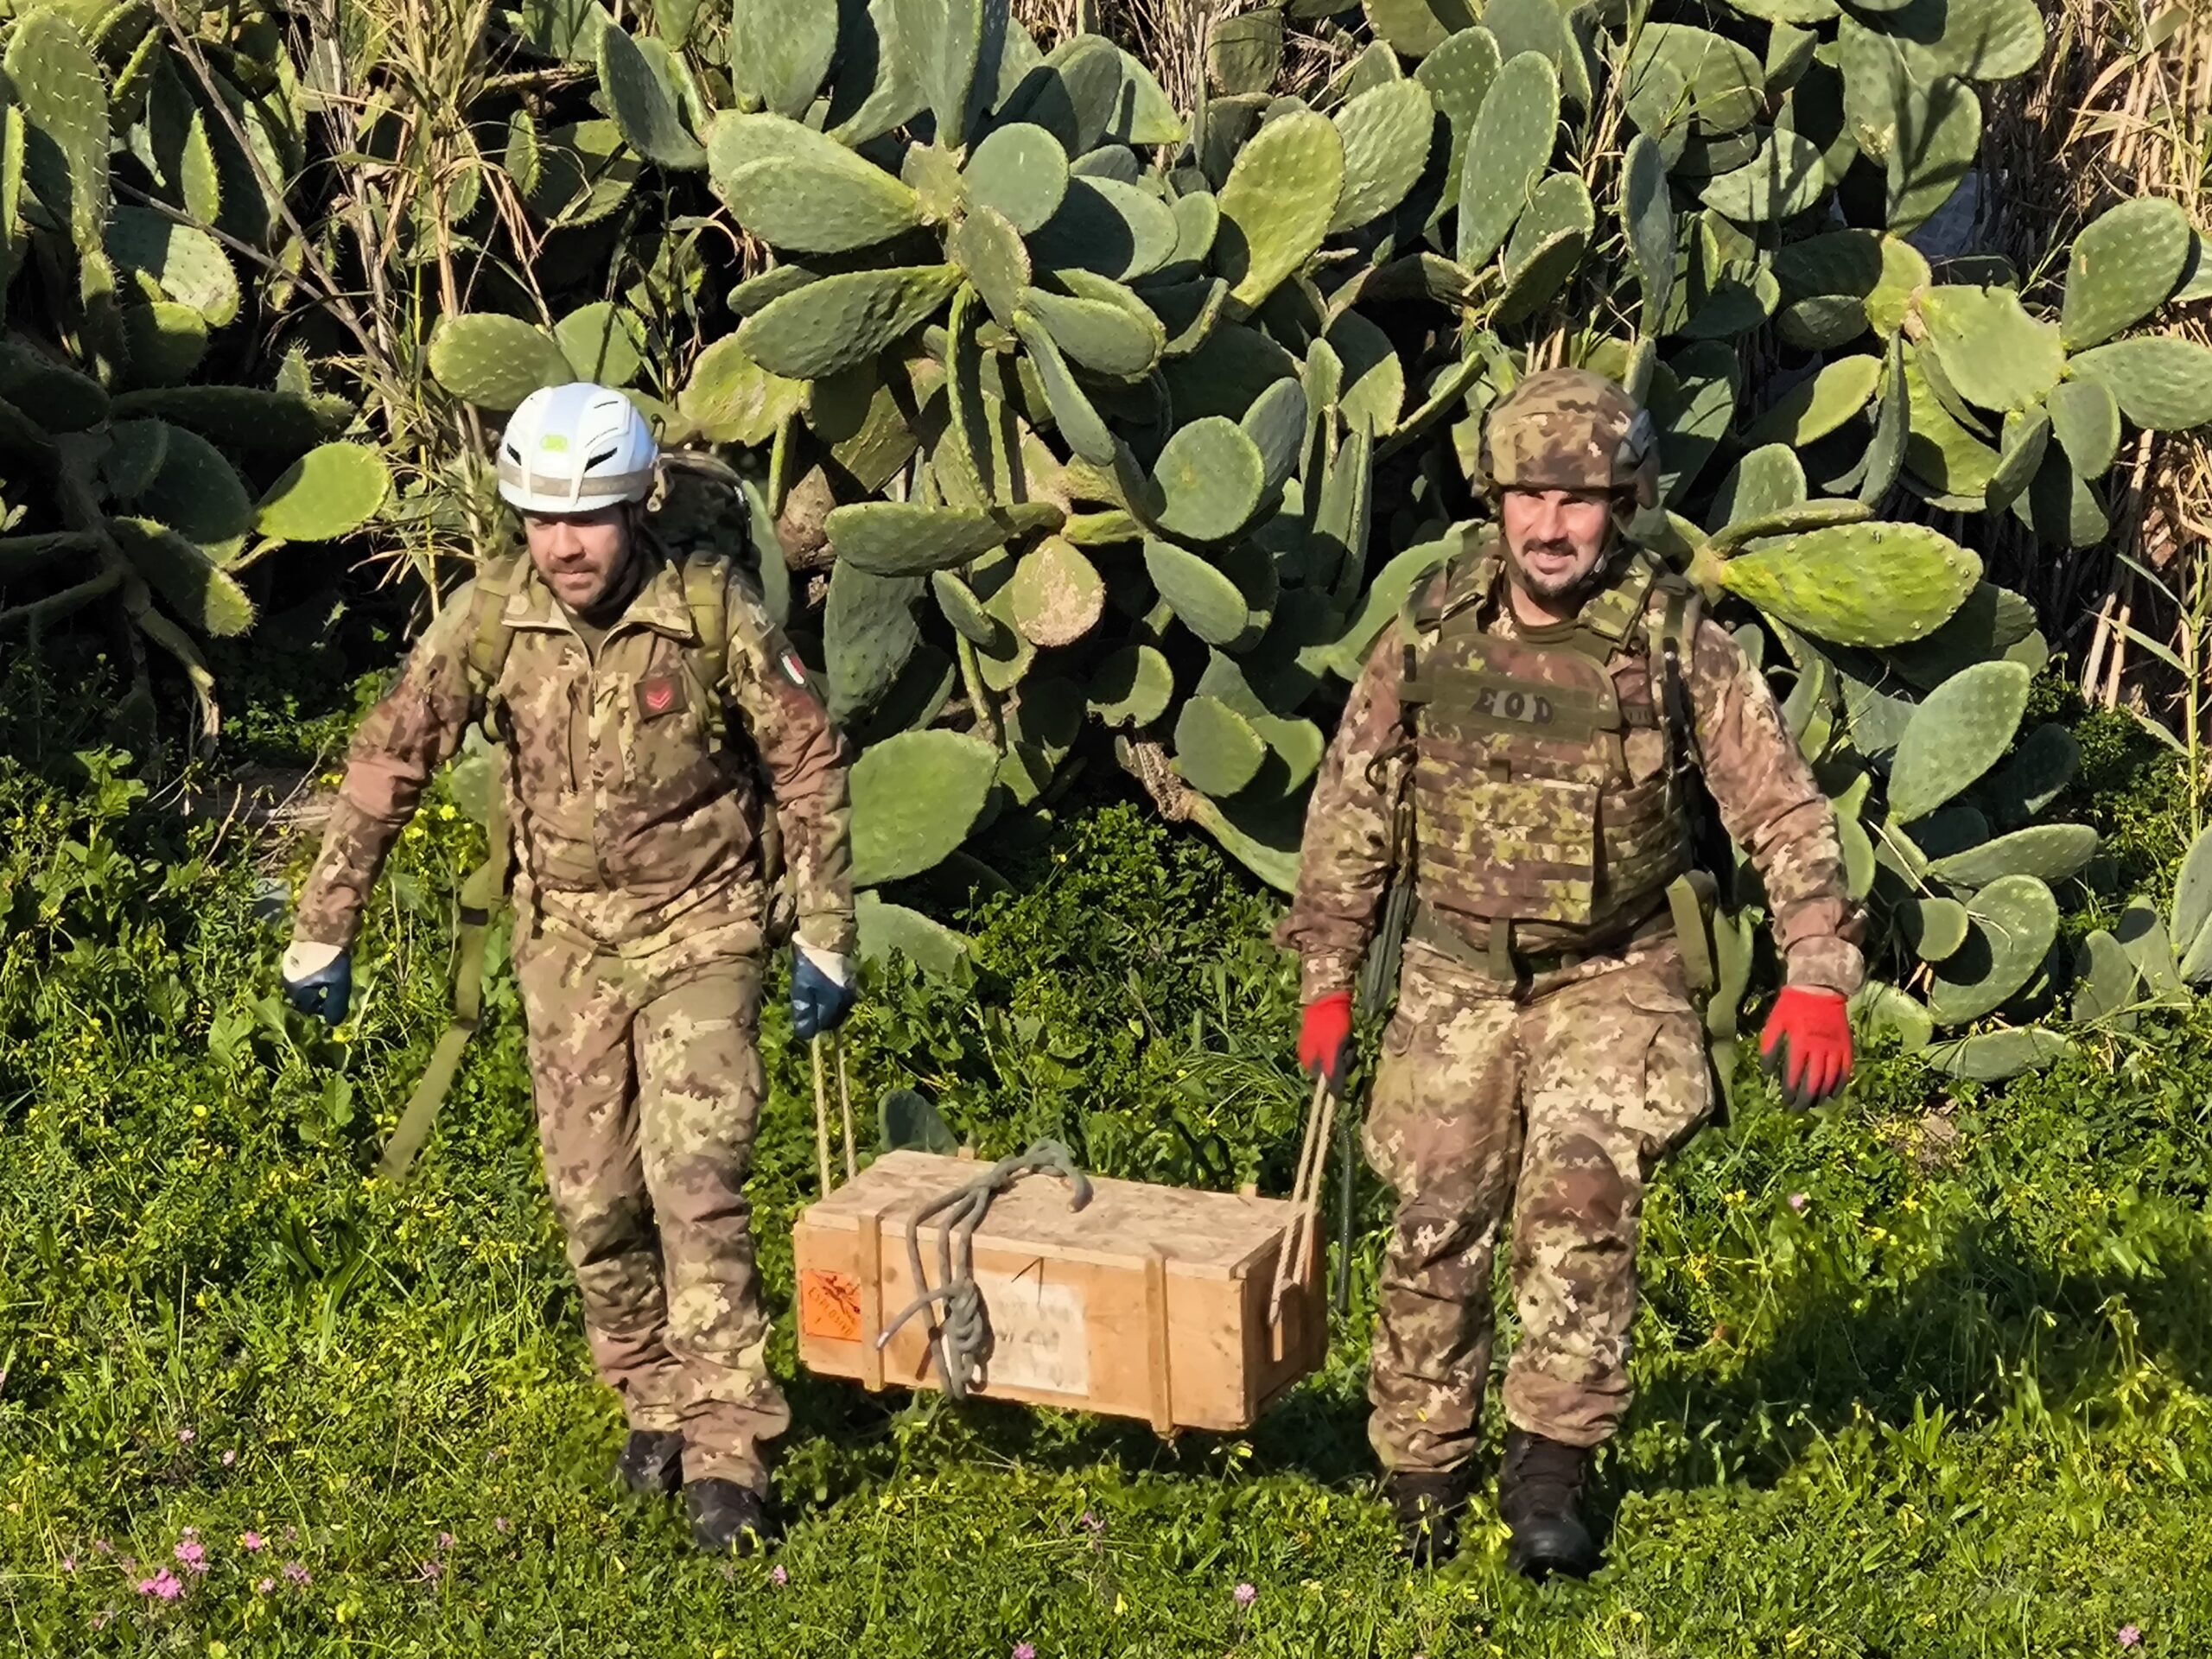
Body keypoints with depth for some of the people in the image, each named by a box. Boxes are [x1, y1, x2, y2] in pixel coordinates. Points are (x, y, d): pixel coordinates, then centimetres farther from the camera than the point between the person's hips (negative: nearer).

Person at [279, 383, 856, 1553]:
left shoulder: (713, 612, -17)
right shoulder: (488, 617, -12)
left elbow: (807, 764, -6)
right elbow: (388, 765, -4)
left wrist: (826, 939, -5)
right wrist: (322, 934, -2)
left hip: (697, 929, -3)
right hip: (566, 938, 3)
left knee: (694, 1181, -15)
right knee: (593, 1195, 5)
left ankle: (726, 1449, -10)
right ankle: (652, 1405, 26)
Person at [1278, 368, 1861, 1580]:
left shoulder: (1677, 643, -8)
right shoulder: (1428, 639, -2)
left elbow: (1782, 808, -6)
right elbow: (1351, 809, 7)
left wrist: (1817, 978, -14)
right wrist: (1326, 979, 8)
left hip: (1613, 978, -2)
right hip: (1456, 978, 2)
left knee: (1581, 1195, -20)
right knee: (1437, 1225, 2)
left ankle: (1549, 1468, -11)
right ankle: (1421, 1478, 17)